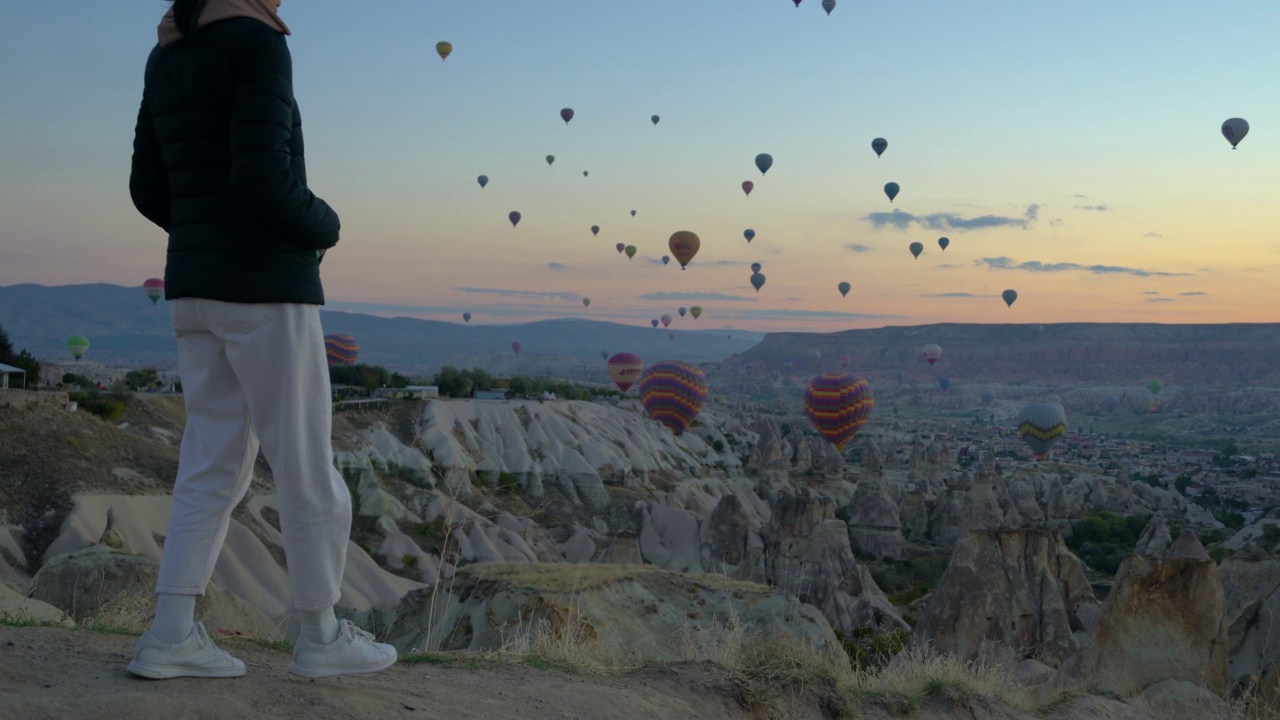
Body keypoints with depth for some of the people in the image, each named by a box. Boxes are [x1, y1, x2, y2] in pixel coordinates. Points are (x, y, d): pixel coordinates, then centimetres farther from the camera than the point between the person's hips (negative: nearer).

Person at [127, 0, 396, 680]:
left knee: (217, 464, 10)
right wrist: (323, 227, -4)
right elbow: (263, 175, -23)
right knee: (307, 466, 3)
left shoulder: (167, 58, 14)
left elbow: (150, 190, 15)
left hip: (197, 287, 8)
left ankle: (171, 635, 6)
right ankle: (320, 635, 13)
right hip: (265, 290, -8)